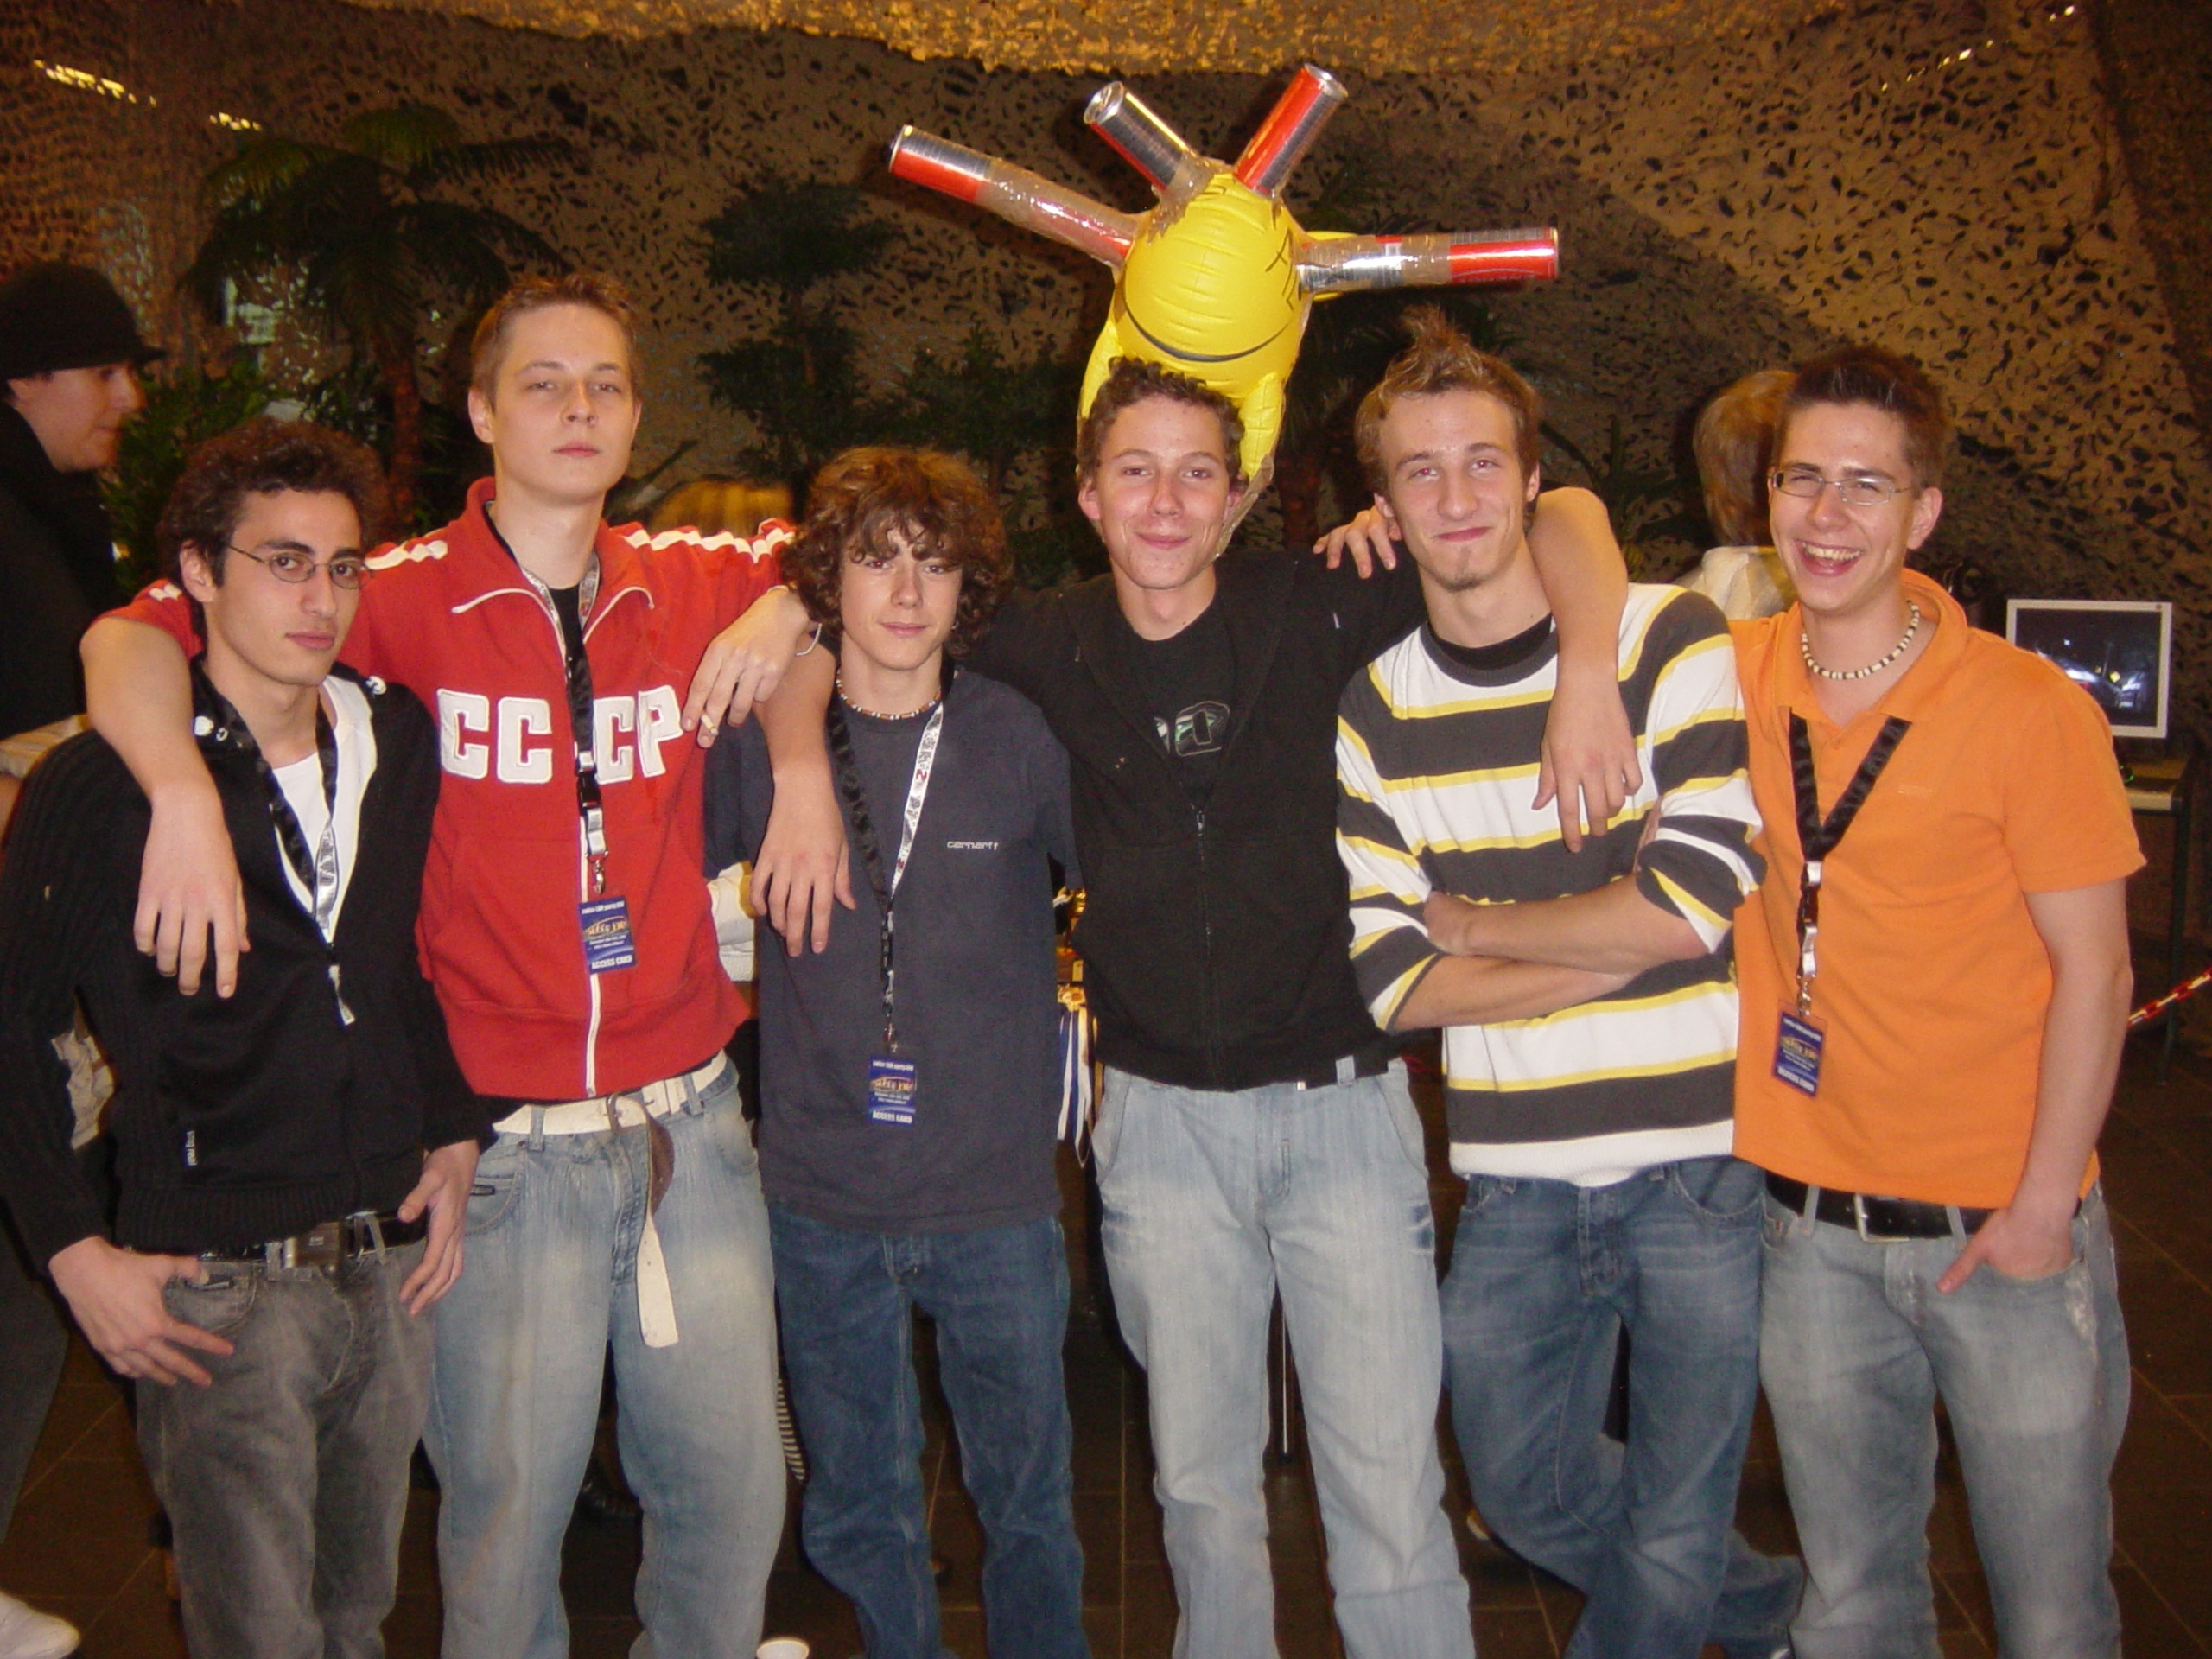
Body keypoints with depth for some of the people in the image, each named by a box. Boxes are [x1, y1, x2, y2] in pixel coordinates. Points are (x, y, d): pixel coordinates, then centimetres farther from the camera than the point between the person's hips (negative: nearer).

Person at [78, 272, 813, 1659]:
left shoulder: (697, 583, 4)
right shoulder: (404, 596, -5)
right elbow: (129, 640, -5)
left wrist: (788, 617, 0)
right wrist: (183, 794, -24)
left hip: (694, 1126, 3)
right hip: (504, 1144, -3)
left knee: (735, 1493, 14)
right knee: (506, 1512, 8)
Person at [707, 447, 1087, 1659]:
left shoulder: (1020, 739, -5)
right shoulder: (761, 741, -4)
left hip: (996, 1197, -1)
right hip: (821, 1197, 1)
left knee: (1028, 1499, 14)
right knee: (856, 1512, 17)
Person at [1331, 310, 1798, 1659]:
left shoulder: (1673, 639, -6)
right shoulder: (1372, 712, 1)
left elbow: (1695, 904, -16)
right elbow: (1396, 984, -5)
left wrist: (1463, 918, -7)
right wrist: (1620, 941, -13)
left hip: (1701, 1159, -3)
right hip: (1516, 1185, 4)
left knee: (1670, 1550, 6)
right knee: (1527, 1496, 16)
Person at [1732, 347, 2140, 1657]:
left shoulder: (2028, 709, -11)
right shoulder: (1732, 677, -2)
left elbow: (2093, 971, -8)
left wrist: (2042, 1206, -11)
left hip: (2006, 1227, -2)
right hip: (1813, 1231, 3)